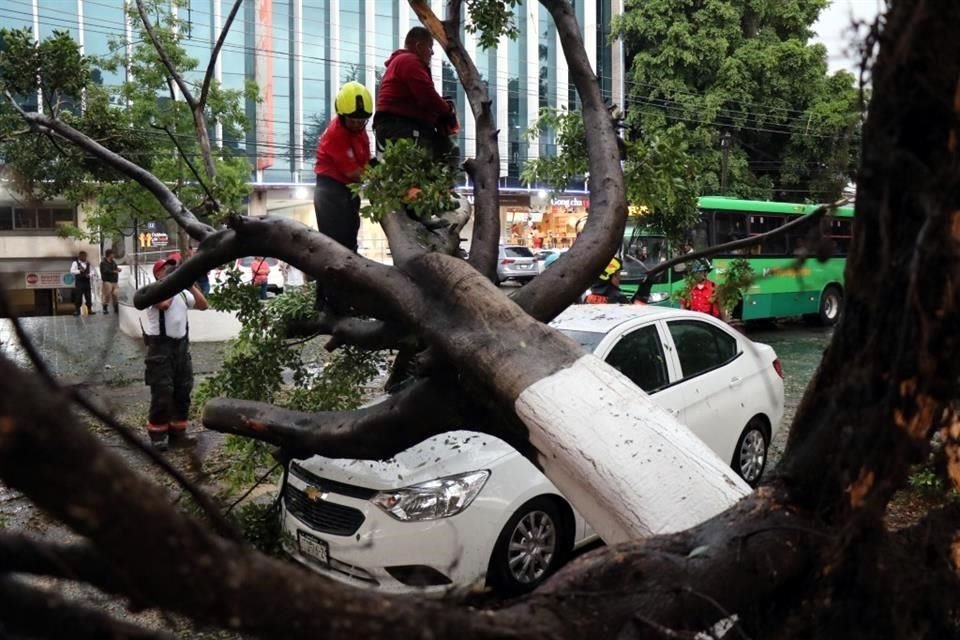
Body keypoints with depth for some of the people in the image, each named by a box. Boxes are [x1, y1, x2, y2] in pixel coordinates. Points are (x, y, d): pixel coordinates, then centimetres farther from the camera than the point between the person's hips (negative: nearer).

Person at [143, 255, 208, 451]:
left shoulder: (182, 292, 12)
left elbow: (203, 305, 8)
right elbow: (164, 303, -28)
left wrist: (191, 285, 0)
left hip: (181, 345, 7)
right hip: (161, 347, -7)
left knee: (183, 391, 11)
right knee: (162, 393, -5)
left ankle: (177, 433, 21)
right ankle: (157, 436, 6)